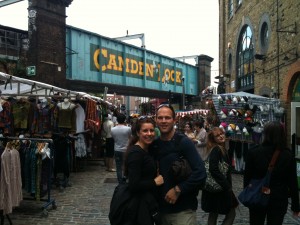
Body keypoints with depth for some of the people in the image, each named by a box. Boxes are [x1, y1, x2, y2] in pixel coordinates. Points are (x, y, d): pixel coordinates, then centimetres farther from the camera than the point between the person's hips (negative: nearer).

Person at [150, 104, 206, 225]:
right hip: (162, 208, 5)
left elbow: (200, 173, -17)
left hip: (183, 209, -5)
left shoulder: (184, 142, -10)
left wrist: (178, 190, -17)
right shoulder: (153, 145, 5)